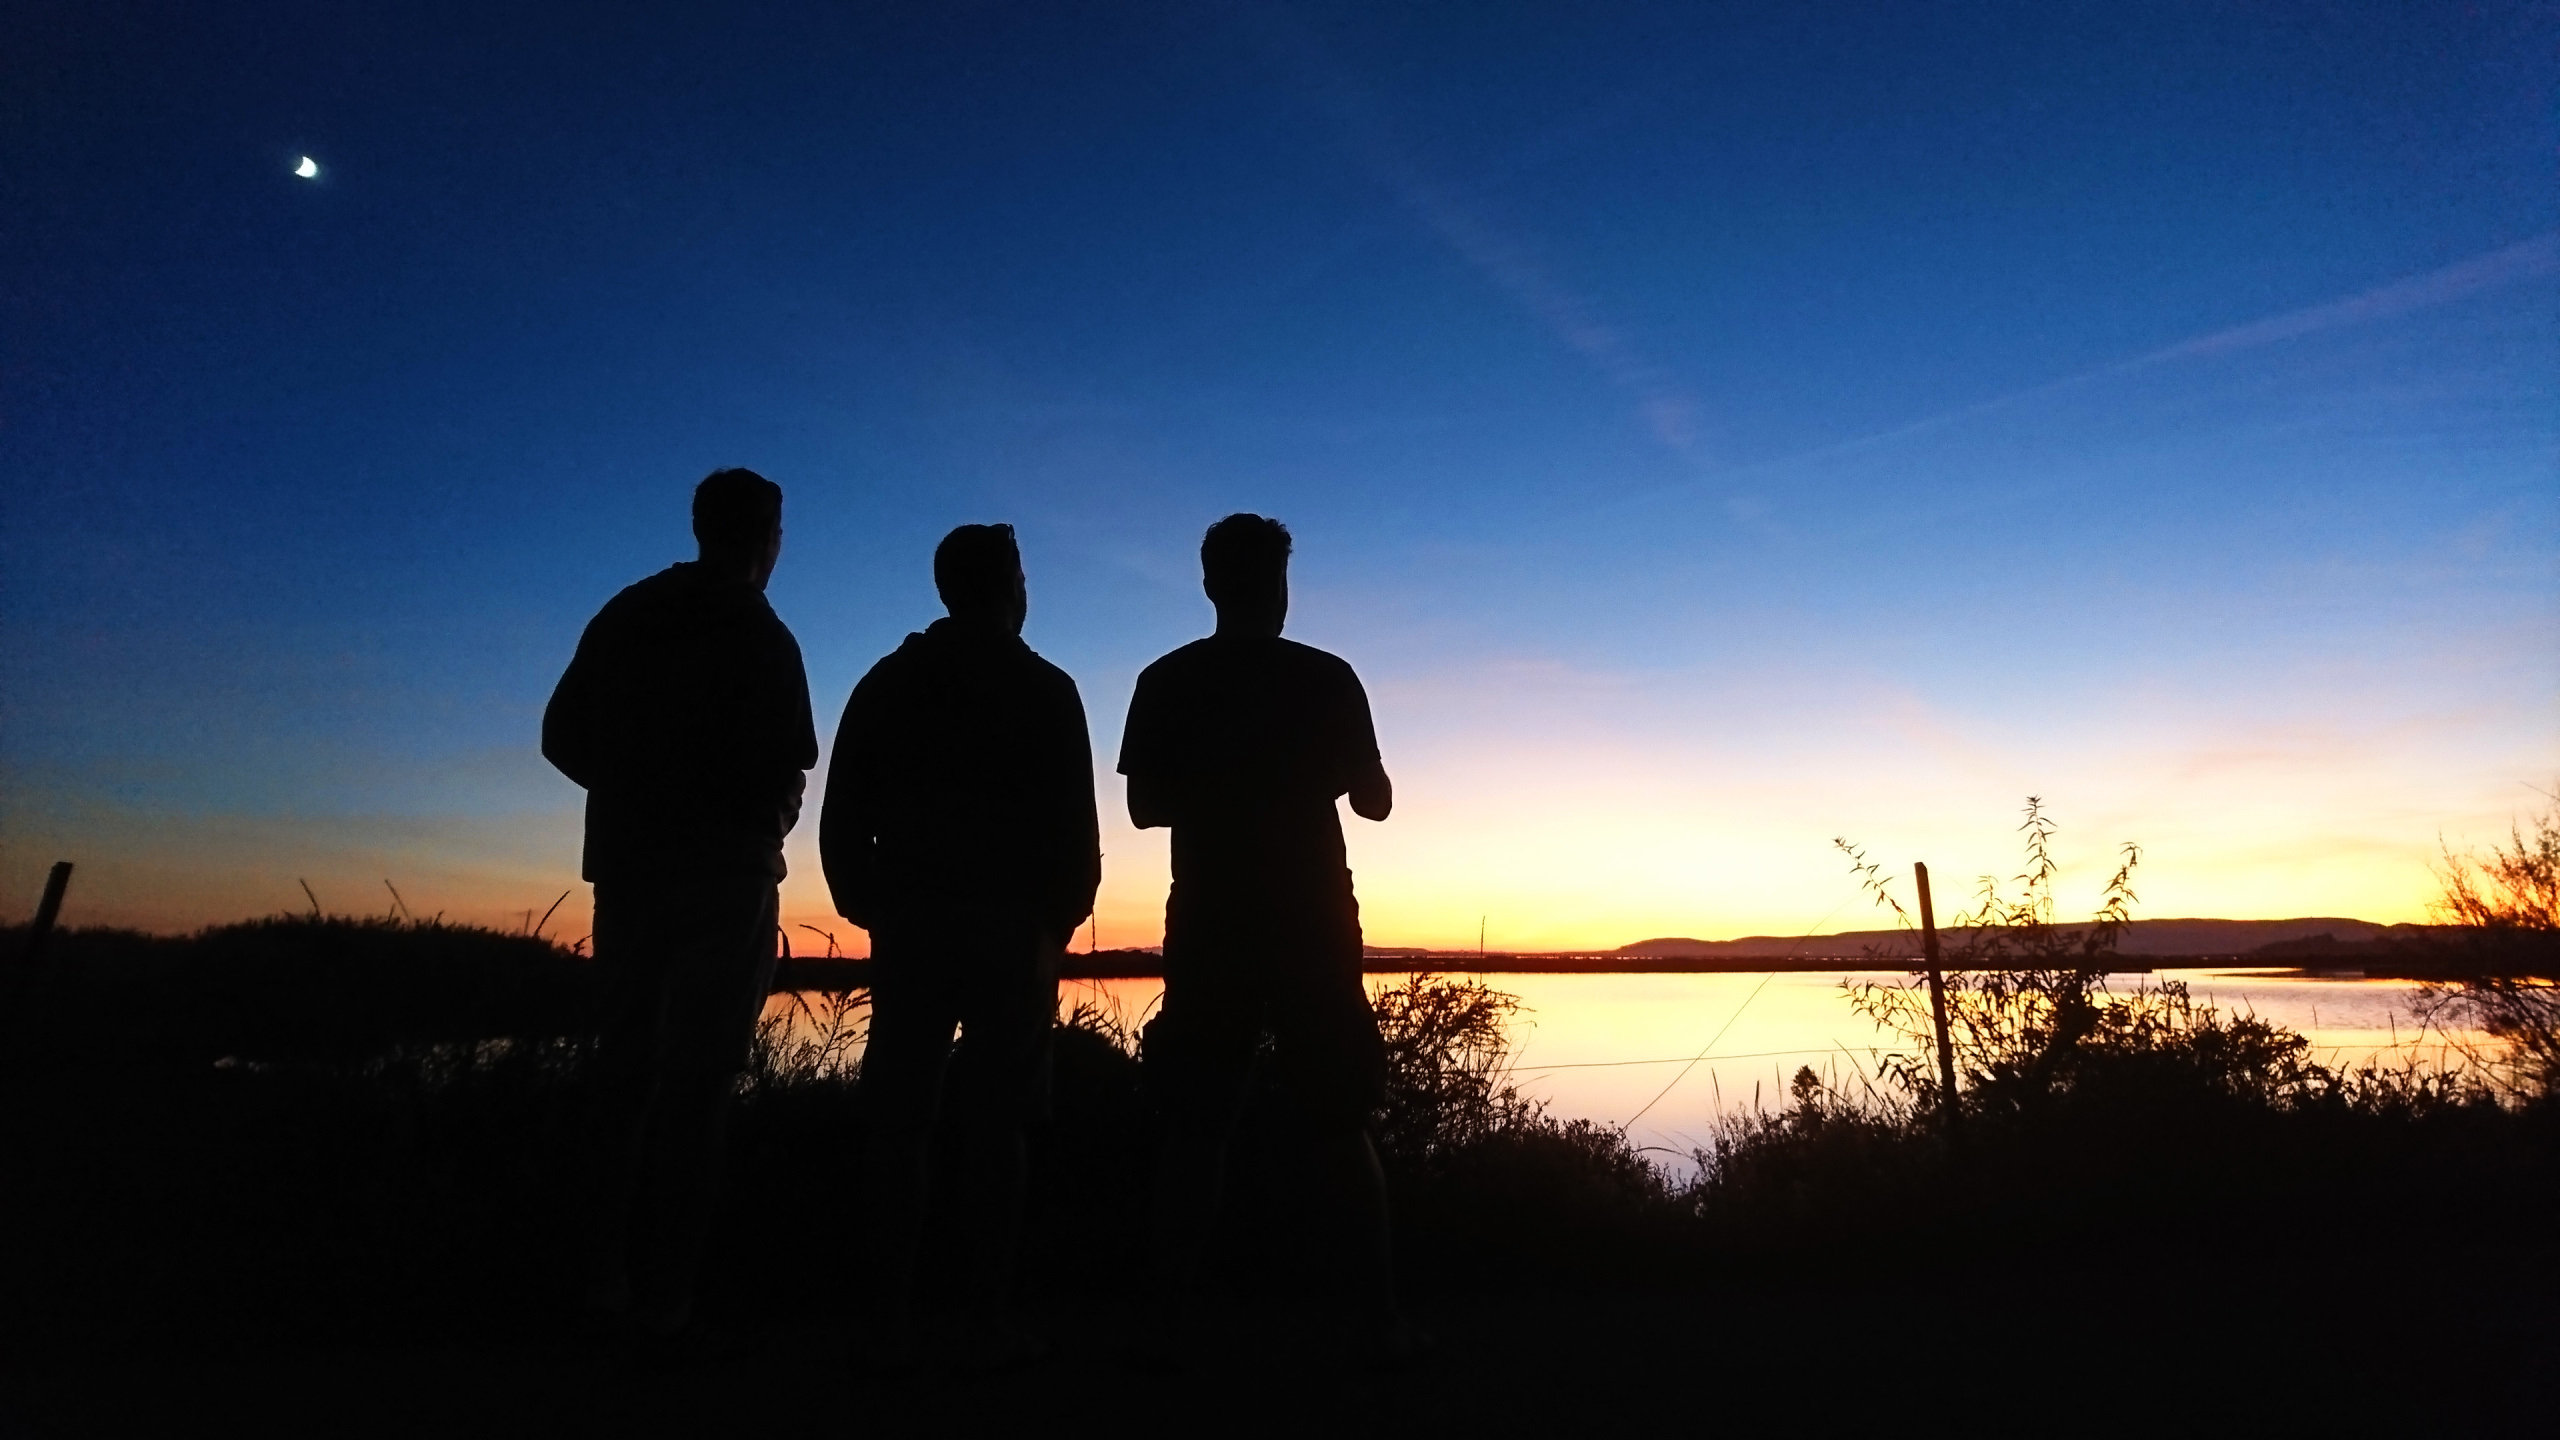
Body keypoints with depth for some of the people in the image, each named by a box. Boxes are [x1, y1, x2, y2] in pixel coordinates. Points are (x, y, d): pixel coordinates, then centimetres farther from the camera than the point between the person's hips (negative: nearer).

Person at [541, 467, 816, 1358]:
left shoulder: (625, 615, 9)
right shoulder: (758, 636, -10)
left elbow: (564, 736, 8)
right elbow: (782, 771, -16)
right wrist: (763, 817, 5)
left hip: (626, 862, 6)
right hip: (723, 873, -6)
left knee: (626, 1064, 15)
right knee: (695, 1077, -3)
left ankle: (610, 1281, 22)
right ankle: (662, 1299, 1)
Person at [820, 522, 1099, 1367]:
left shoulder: (888, 682, 9)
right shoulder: (1043, 689, 1)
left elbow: (842, 818, 5)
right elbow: (1074, 824, -5)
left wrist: (871, 911, 14)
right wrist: (1060, 919, 7)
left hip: (909, 921, 3)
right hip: (1012, 925, -2)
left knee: (900, 1122, 7)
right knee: (994, 1122, 1)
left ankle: (893, 1320, 9)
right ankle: (985, 1321, 4)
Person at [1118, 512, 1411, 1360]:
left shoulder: (1167, 683, 1)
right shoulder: (1327, 679, -1)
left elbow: (1145, 807, 3)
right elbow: (1374, 800, 3)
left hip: (1210, 927, 1)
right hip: (1313, 926, 0)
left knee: (1194, 1129, 8)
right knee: (1343, 1125, 9)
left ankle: (1171, 1322, 8)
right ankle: (1377, 1319, 10)